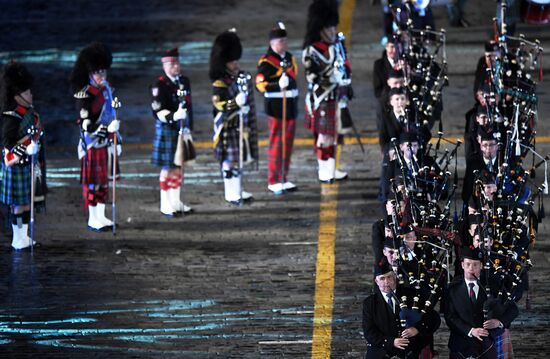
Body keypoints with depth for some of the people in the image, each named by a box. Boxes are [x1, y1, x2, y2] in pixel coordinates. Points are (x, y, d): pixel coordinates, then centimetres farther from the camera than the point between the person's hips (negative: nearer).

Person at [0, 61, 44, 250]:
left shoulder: (29, 113, 9)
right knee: (19, 204, -2)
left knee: (27, 202, 15)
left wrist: (36, 163, 23)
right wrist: (26, 151, -32)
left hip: (29, 165, 9)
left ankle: (24, 236, 24)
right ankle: (18, 240, 4)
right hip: (17, 167, -9)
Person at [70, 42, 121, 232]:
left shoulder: (106, 89, 9)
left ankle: (101, 216, 21)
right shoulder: (85, 95, -16)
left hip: (105, 142, 8)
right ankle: (93, 219, 5)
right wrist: (107, 129, -30)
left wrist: (115, 141, 18)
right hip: (92, 143, -8)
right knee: (92, 181, -1)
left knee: (104, 180, 13)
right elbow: (86, 124, -20)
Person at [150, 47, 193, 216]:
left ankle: (176, 201, 21)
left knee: (179, 166, 12)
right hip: (167, 130, -7)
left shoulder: (184, 81, 9)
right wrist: (174, 116, -33)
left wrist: (188, 129, 9)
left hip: (182, 130, 7)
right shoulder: (159, 85, -12)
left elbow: (188, 106, 13)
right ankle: (165, 204, 5)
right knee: (168, 167, -2)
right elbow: (158, 111, -17)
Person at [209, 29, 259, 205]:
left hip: (242, 124, 7)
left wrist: (251, 124, 19)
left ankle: (238, 190, 23)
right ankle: (232, 194, 2)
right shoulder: (220, 83, -12)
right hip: (228, 126, -7)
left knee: (240, 158, 13)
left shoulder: (244, 77, 9)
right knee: (229, 159, -3)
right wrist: (236, 103, -34)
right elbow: (219, 104, -21)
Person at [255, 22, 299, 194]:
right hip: (276, 107, -8)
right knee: (276, 144, -4)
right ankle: (273, 182, 1)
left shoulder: (289, 58, 12)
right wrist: (278, 85, -32)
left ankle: (283, 179, 19)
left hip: (291, 106, 8)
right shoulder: (267, 61, -13)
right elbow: (260, 84, -18)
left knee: (288, 144, 11)